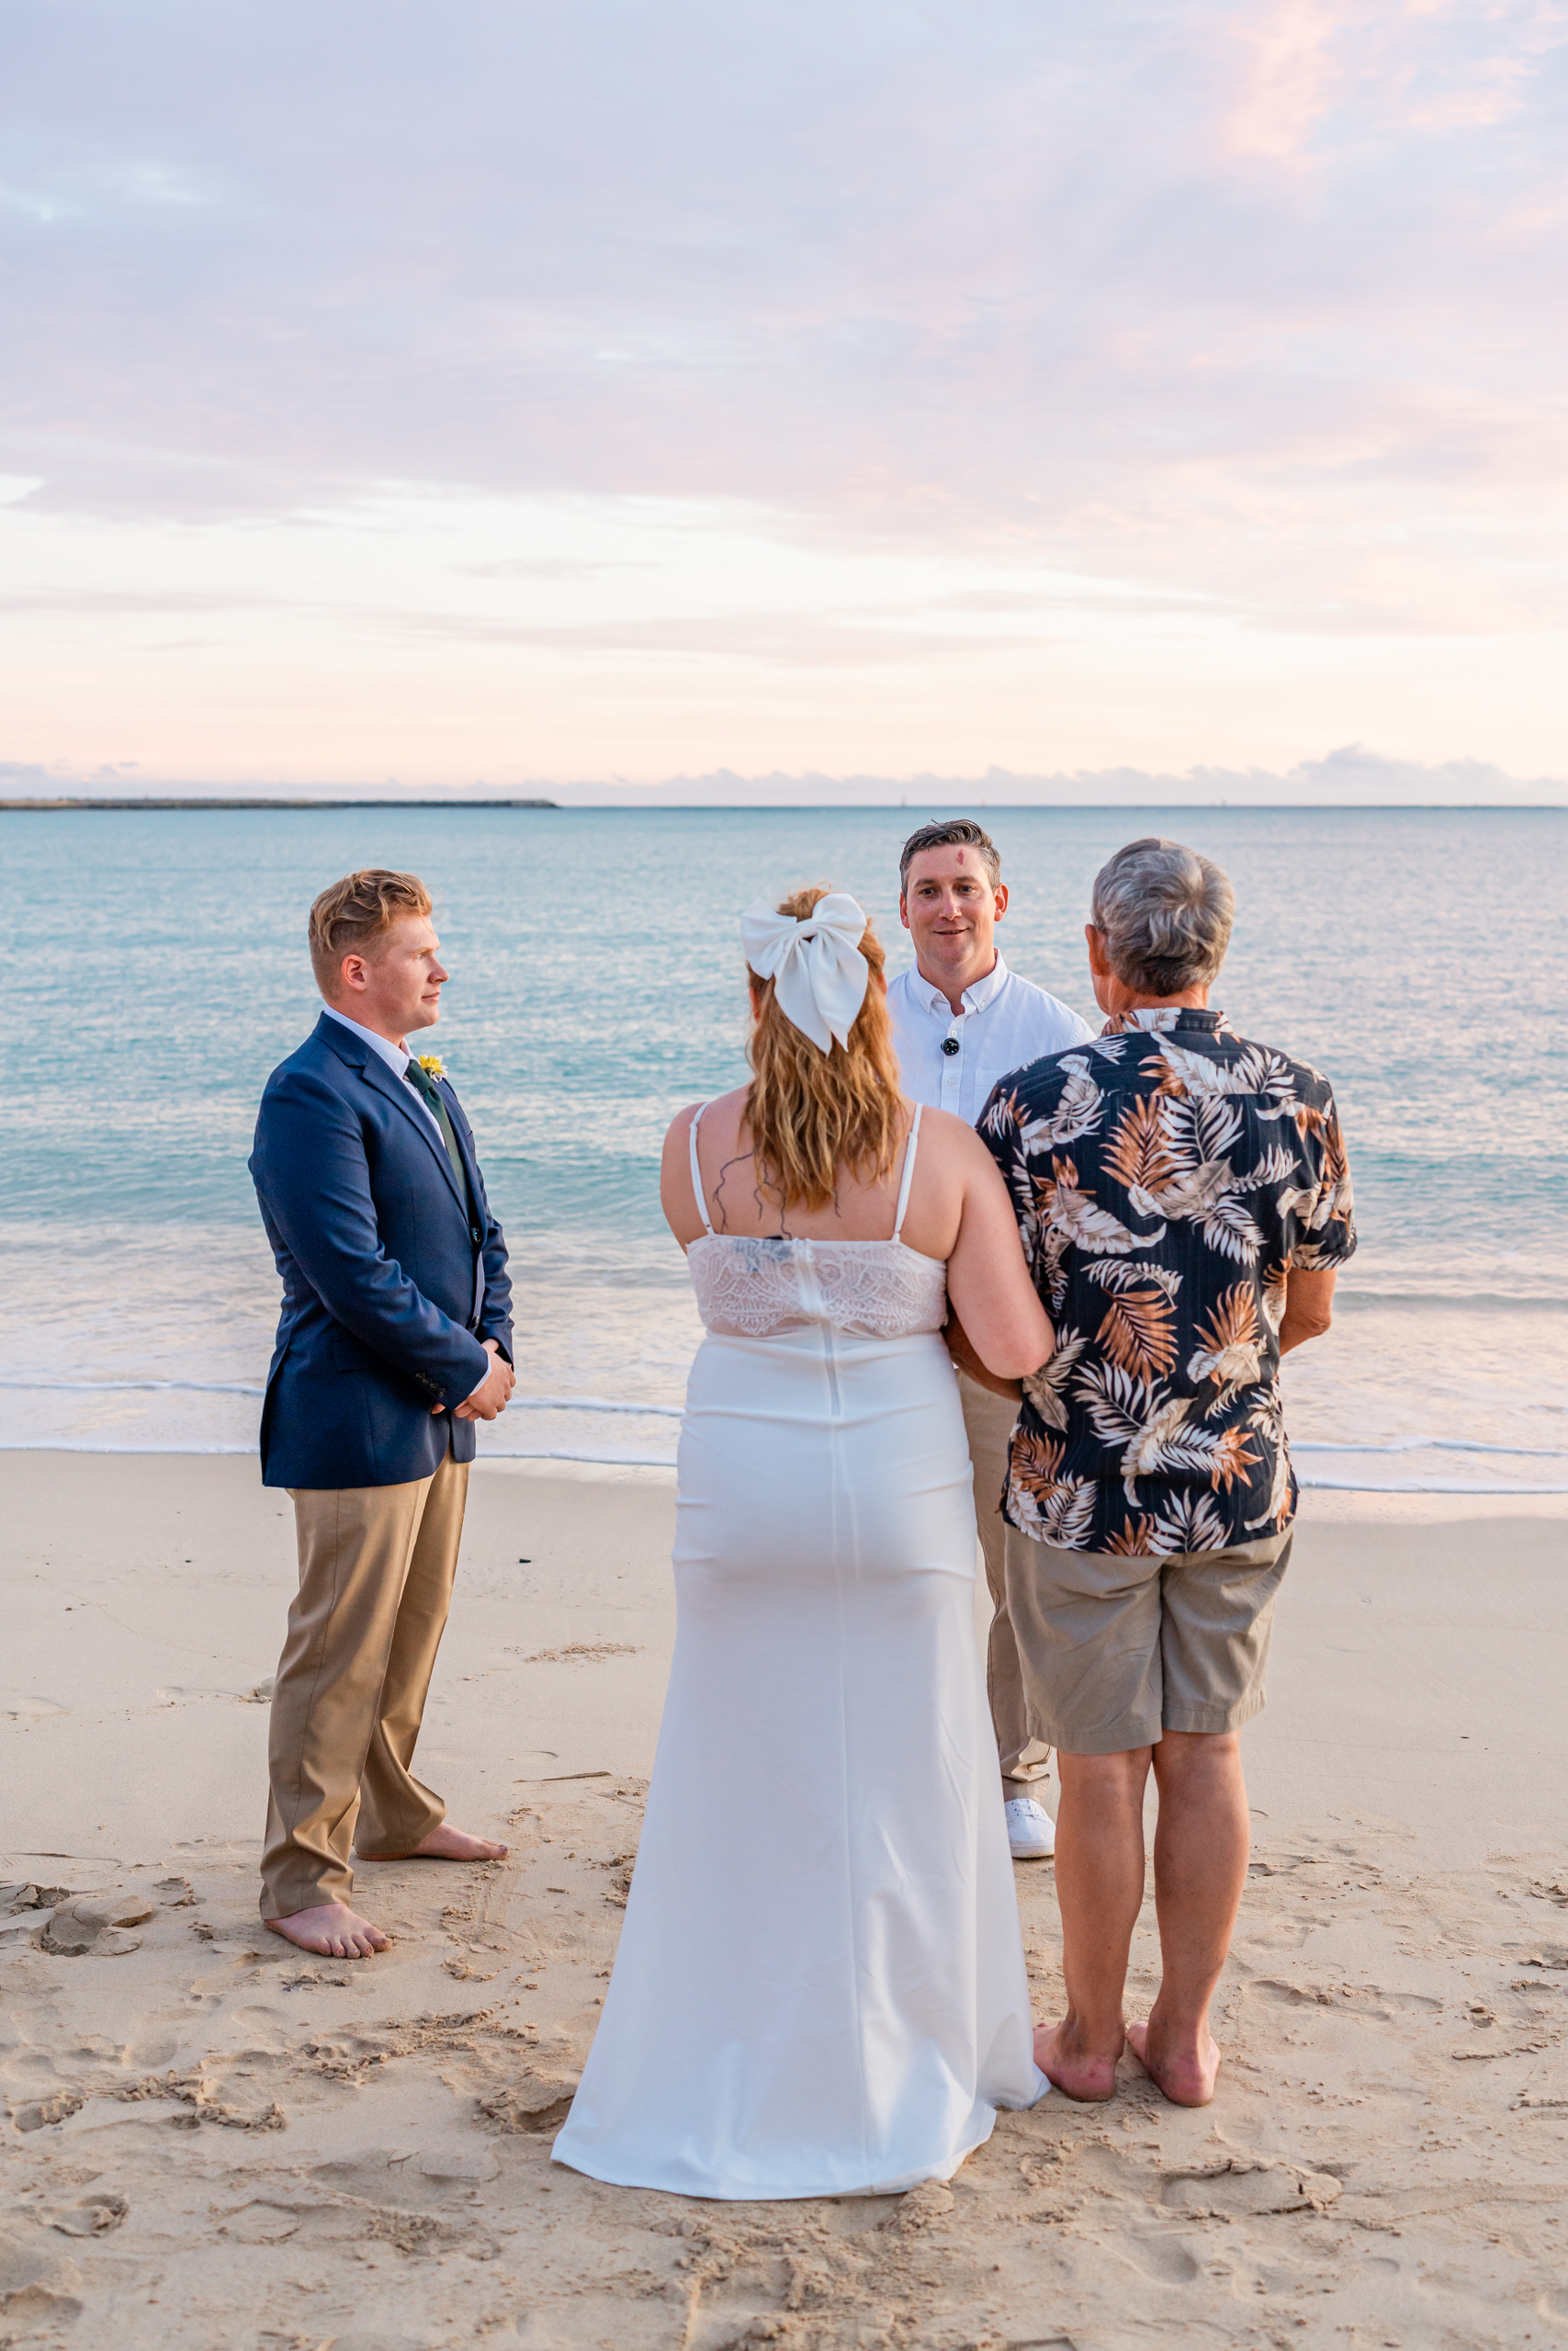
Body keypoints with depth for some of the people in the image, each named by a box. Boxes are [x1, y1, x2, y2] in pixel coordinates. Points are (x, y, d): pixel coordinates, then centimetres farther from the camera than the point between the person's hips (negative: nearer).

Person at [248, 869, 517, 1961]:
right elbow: (352, 1273, -22)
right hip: (358, 1418, -9)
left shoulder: (428, 1084, 14)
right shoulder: (311, 1094, -17)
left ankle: (392, 1811, 35)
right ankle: (303, 1880, 7)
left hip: (441, 1414, 9)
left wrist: (495, 1346, 0)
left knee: (414, 1633, 19)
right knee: (339, 1652, -2)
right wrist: (465, 1369, -14)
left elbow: (479, 1231, 17)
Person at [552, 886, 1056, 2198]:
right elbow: (1016, 1349, -11)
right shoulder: (945, 1155, -10)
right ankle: (912, 2080, 25)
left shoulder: (695, 1148, -6)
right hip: (902, 1489, -1)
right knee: (903, 1790, 12)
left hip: (743, 1488, 1)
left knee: (743, 1783, 13)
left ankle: (728, 2091, 24)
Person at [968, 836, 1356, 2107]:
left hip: (1082, 1486, -2)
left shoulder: (1033, 1102, -13)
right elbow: (1310, 1312, 4)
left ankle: (1091, 2037, 23)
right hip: (1241, 1481, 2)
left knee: (1102, 1766, 9)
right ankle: (1185, 2036, 23)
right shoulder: (1298, 1099, -5)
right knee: (1207, 1755, 13)